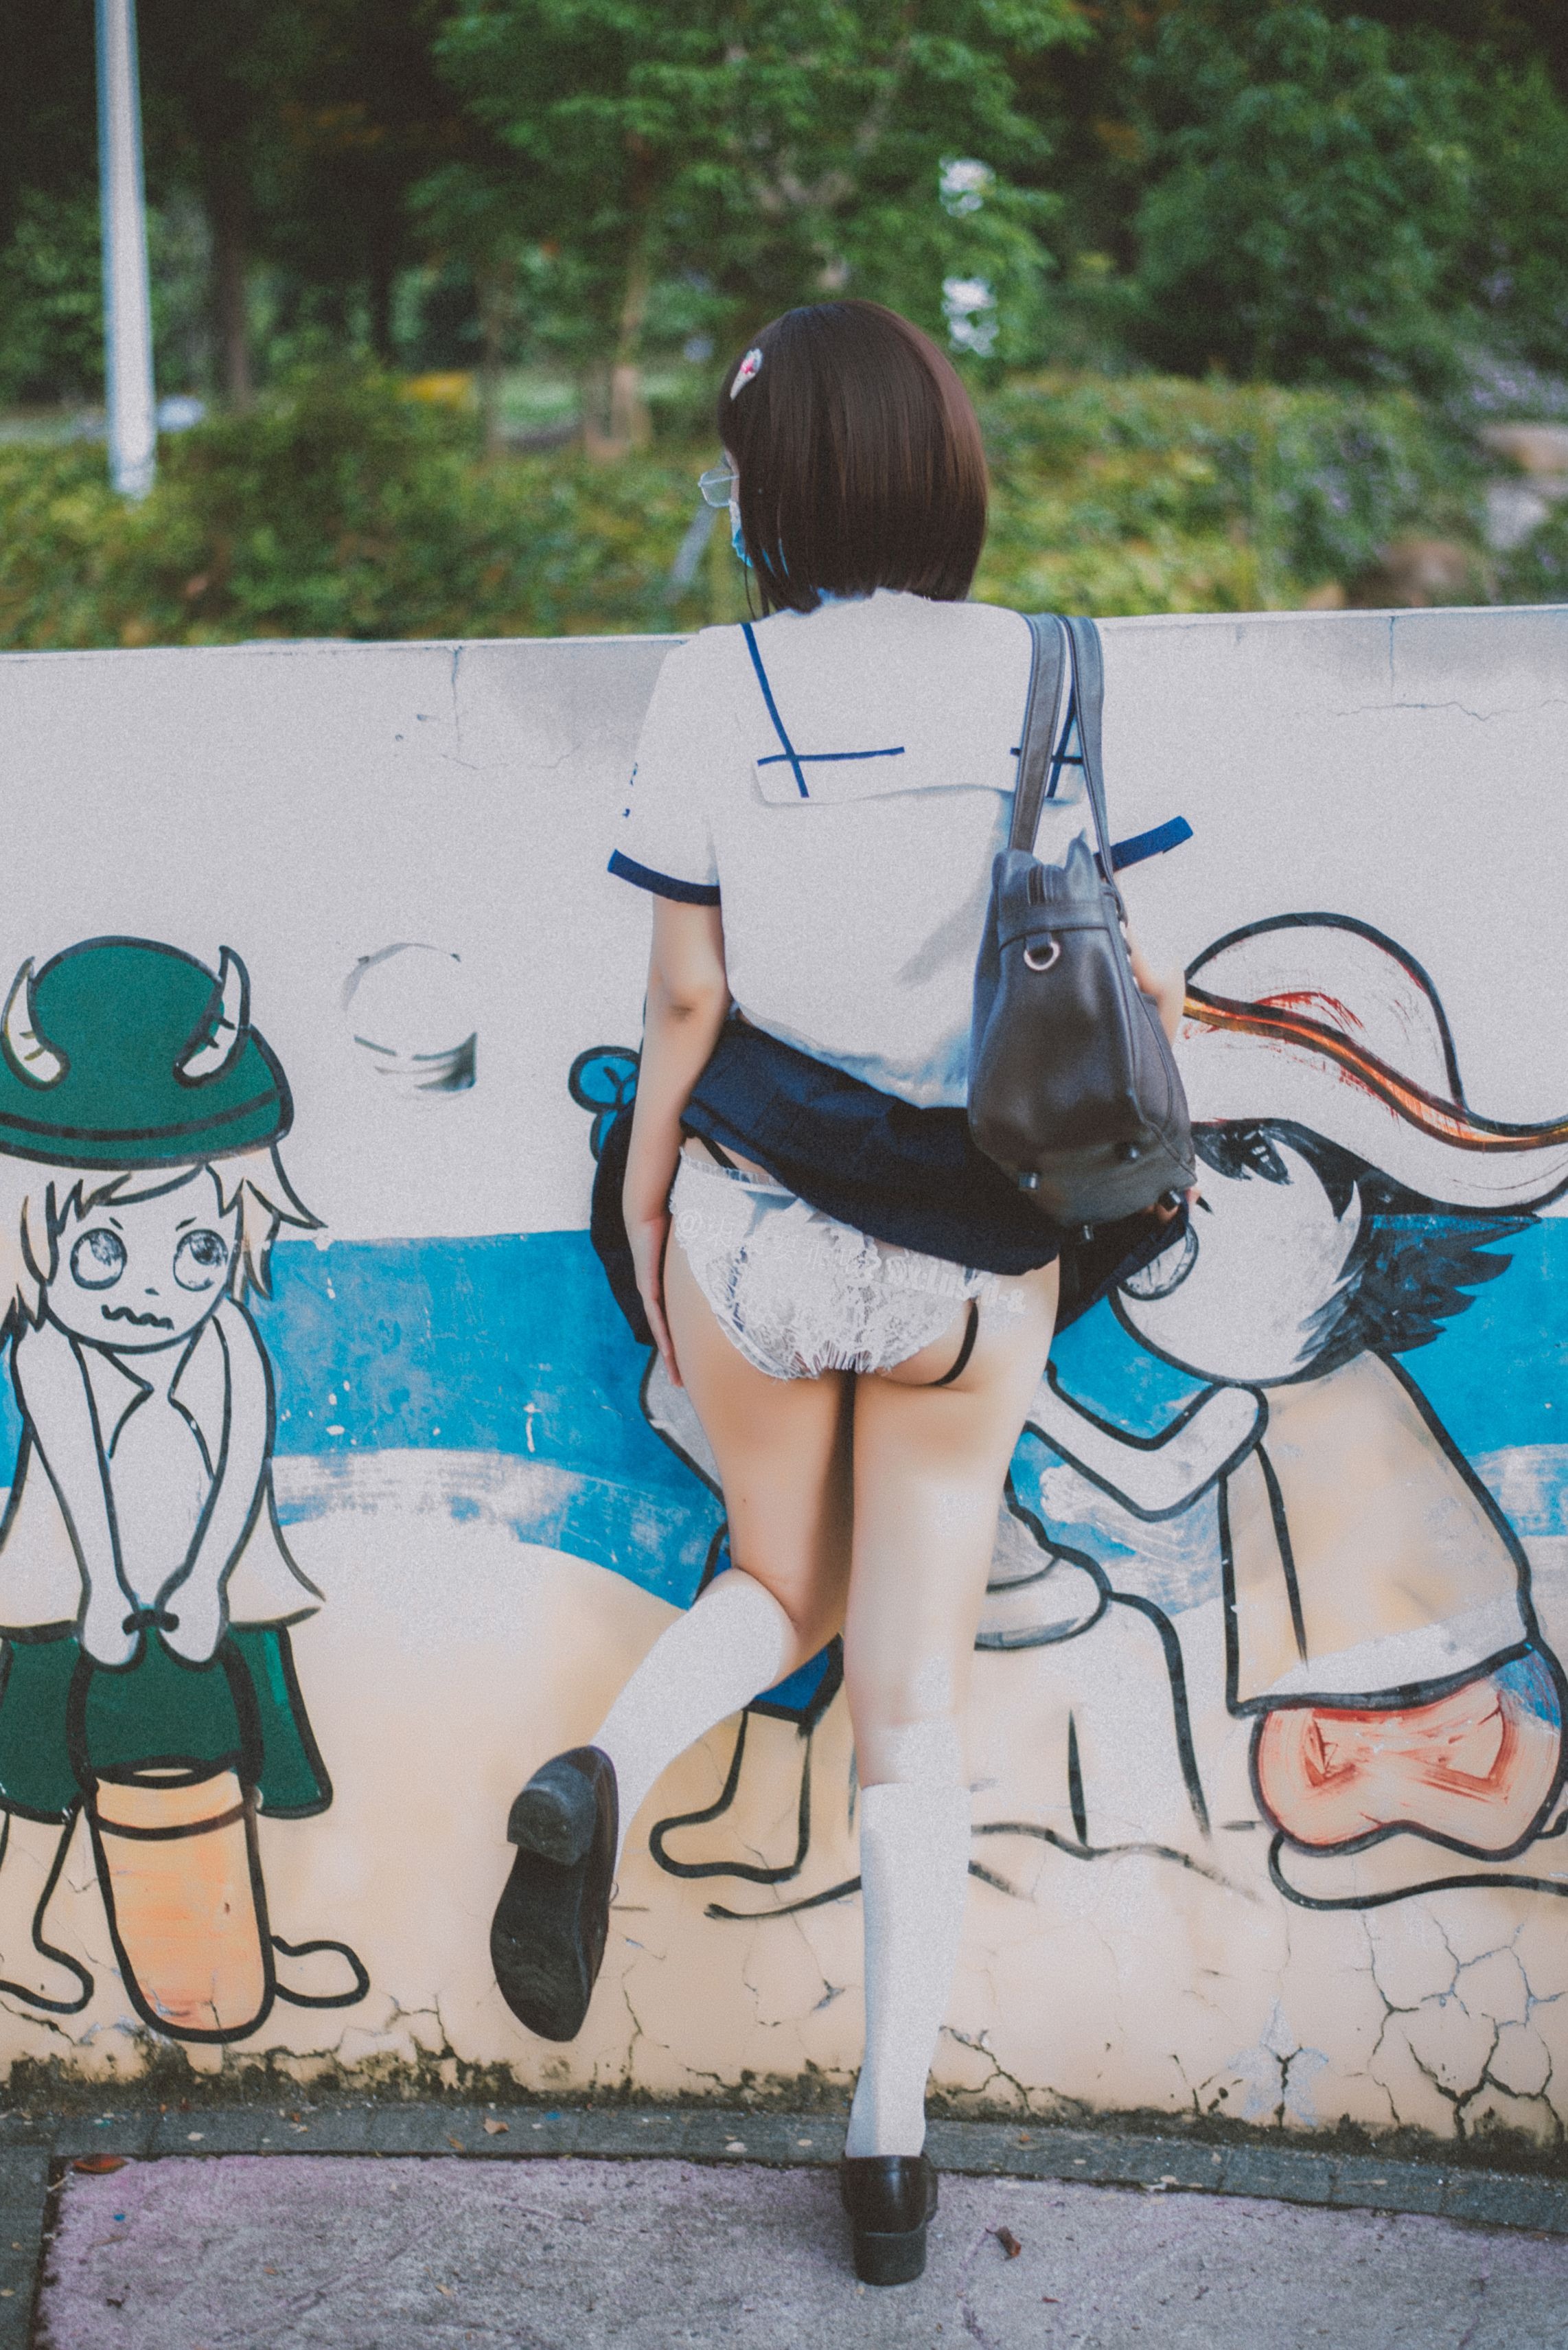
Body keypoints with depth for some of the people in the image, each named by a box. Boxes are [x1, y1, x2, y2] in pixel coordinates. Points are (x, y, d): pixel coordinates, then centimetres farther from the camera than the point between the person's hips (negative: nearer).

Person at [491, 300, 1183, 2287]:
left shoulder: (716, 691, -9)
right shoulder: (1050, 677, -6)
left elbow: (684, 1001, -5)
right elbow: (1121, 979, -1)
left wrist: (642, 1226, 8)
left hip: (758, 1226, 0)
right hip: (974, 1252, 1)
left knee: (787, 1587, 26)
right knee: (914, 1693, 13)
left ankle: (600, 1779, -3)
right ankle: (891, 2142, 15)